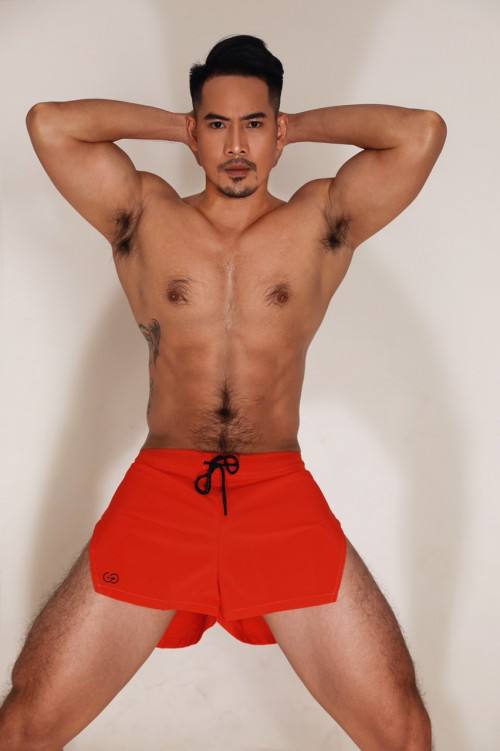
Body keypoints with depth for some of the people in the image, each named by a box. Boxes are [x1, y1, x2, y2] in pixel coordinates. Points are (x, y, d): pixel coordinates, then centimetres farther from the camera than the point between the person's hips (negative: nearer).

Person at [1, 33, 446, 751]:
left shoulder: (321, 221, 10)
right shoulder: (144, 215, 11)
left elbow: (422, 132, 0)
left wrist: (304, 124, 12)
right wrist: (175, 123, 12)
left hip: (282, 502, 0)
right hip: (159, 495, 1)